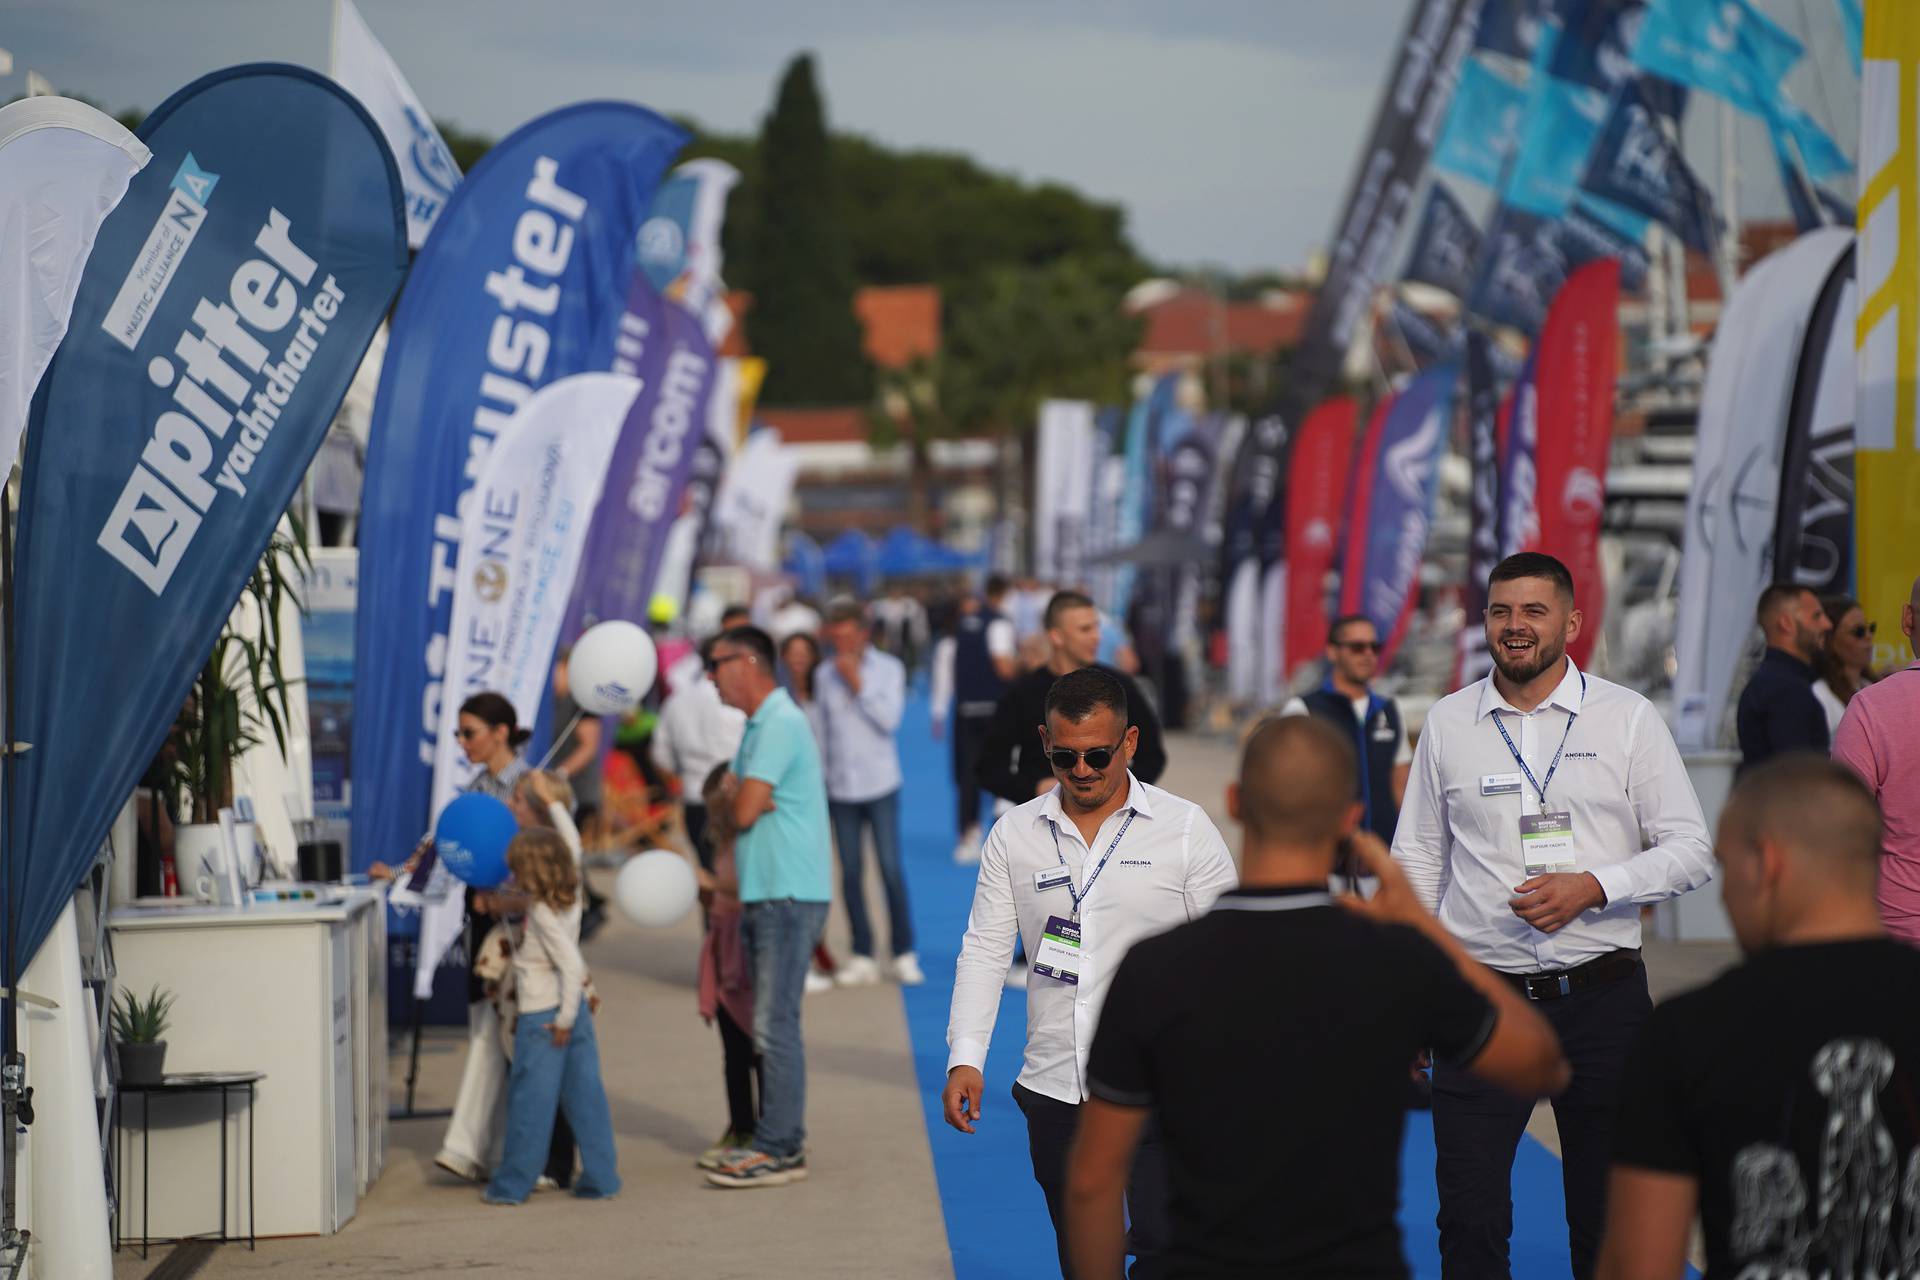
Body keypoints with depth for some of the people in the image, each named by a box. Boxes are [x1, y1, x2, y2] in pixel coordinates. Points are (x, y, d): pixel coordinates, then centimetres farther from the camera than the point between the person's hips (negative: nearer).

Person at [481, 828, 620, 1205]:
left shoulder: (542, 913, -18)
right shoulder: (569, 902, 4)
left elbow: (573, 966, -24)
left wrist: (564, 1018, -19)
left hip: (542, 1017, -8)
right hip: (574, 1008, 8)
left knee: (530, 1102, 1)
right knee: (585, 1096, 8)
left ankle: (513, 1184, 10)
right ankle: (601, 1178, 9)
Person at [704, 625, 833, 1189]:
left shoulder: (780, 724, -15)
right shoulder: (759, 725, 18)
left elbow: (744, 810, -19)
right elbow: (742, 810, 16)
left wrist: (735, 799, 1)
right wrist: (738, 799, -4)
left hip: (788, 894, -10)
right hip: (764, 892, 10)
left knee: (775, 1025, -9)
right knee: (769, 1022, 13)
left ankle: (779, 1149, -6)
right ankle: (779, 1140, 19)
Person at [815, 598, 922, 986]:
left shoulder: (888, 669, -1)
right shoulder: (824, 675, 6)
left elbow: (889, 719, -11)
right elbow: (823, 726, 13)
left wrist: (858, 684, -13)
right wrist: (819, 773, 13)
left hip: (880, 783, -3)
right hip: (839, 786, 3)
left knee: (891, 869, -6)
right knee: (851, 874, 3)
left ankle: (903, 954, 3)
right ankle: (862, 957, 9)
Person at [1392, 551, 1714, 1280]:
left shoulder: (1628, 719, 1)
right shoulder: (1447, 723, 6)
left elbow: (1691, 850, 0)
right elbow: (1415, 859, 11)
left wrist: (1594, 886, -16)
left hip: (1602, 998, -1)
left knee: (1609, 1220, 10)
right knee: (1469, 1220, -3)